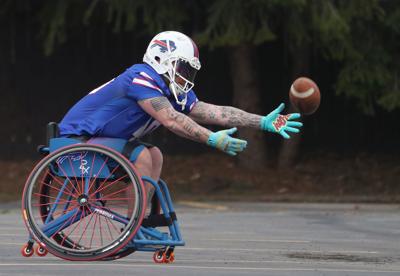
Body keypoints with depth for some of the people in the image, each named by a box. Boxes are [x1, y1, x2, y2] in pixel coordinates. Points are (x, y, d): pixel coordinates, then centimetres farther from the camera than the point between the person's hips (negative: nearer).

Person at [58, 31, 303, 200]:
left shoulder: (173, 92, 8)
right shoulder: (141, 78, -20)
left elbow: (216, 112, 1)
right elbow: (171, 120, -30)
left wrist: (264, 122, -5)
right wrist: (213, 139, -34)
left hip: (99, 137, 10)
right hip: (79, 139, -10)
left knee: (155, 155, 8)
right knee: (141, 156, -23)